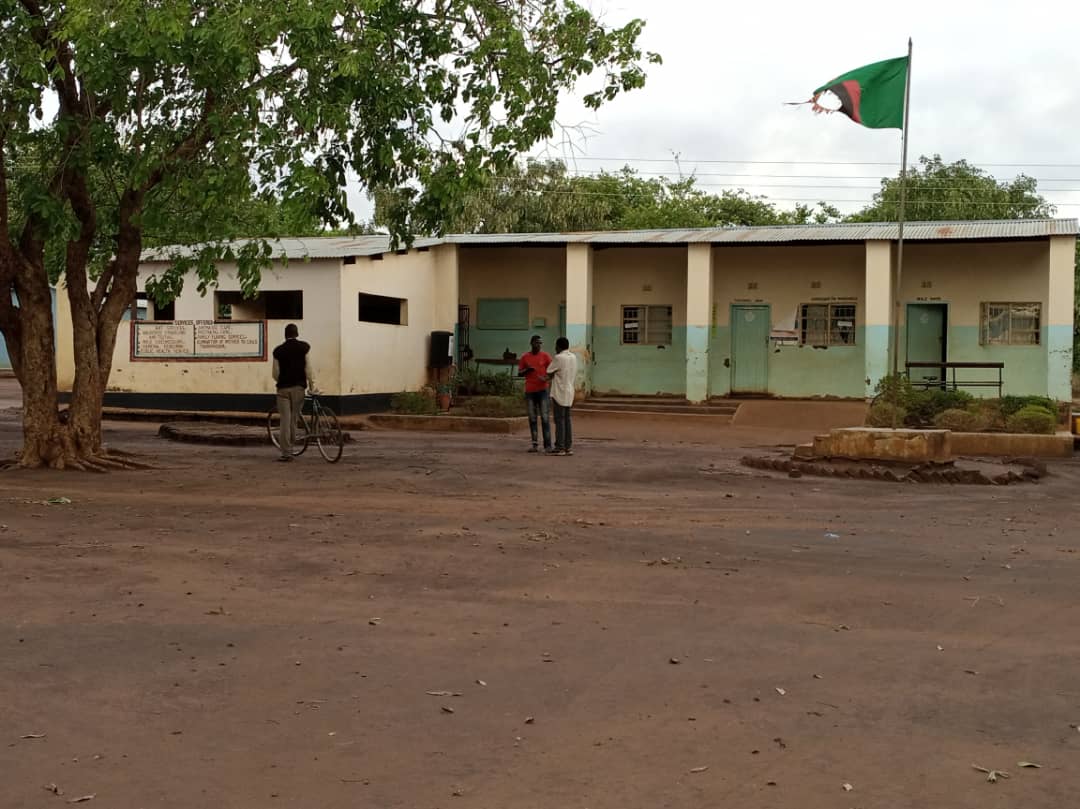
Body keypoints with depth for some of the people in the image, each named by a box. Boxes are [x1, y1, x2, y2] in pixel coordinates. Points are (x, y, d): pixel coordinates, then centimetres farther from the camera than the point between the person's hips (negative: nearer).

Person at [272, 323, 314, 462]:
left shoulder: (278, 350, 4)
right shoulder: (304, 347, 1)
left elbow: (275, 373, 6)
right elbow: (308, 368, -4)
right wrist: (312, 385, 4)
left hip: (283, 388, 0)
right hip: (298, 386, 0)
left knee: (285, 420, 0)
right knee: (294, 419, 8)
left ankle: (286, 453, -3)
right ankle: (289, 448, 12)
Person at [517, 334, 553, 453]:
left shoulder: (545, 356, 2)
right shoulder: (525, 357, 7)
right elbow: (519, 373, 10)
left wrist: (546, 378, -22)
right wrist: (527, 370, -10)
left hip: (543, 390, -2)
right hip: (530, 392, 2)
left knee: (545, 418, -7)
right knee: (532, 419, 3)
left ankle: (548, 445, -8)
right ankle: (534, 445, 7)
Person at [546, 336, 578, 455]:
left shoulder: (559, 358, -14)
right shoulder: (573, 357, 9)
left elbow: (549, 372, -6)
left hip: (559, 393, -7)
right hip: (569, 393, 7)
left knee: (559, 421, -4)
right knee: (567, 420, 10)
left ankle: (560, 448, -4)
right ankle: (569, 447, 10)